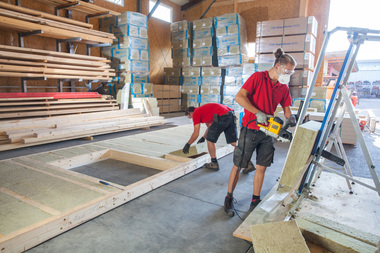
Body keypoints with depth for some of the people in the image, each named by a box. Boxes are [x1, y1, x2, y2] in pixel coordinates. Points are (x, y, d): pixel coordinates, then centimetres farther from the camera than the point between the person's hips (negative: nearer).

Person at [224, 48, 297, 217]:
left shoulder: (284, 88, 9)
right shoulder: (258, 77, -8)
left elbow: (287, 111, 12)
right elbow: (239, 97, -18)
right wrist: (258, 113, -23)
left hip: (268, 132, 6)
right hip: (250, 129, -5)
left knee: (261, 167, 9)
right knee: (238, 165, 4)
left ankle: (255, 201, 24)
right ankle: (229, 198, 21)